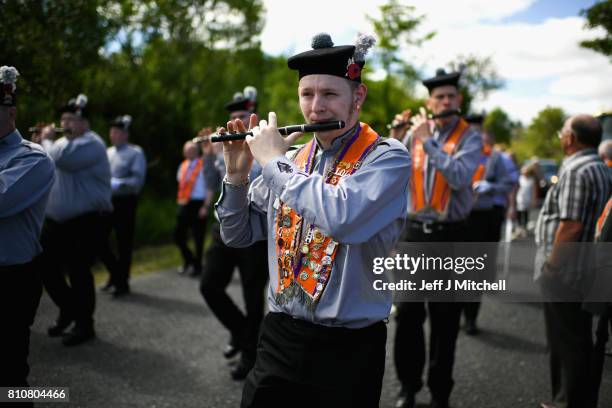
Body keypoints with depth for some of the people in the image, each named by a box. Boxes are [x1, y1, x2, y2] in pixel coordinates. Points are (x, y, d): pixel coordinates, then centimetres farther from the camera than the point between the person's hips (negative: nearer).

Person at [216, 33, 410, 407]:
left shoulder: (389, 158, -12)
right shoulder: (290, 158, 5)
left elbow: (343, 219, -32)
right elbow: (238, 236, 11)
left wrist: (275, 161, -19)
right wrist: (237, 173, -5)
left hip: (348, 349, -4)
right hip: (279, 337, 5)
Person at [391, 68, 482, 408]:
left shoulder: (470, 138, -4)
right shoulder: (415, 132, 6)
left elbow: (460, 178, -22)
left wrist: (428, 140, -18)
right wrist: (395, 140, -7)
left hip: (450, 236, -2)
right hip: (414, 232, 3)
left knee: (445, 319, 6)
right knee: (407, 314, 7)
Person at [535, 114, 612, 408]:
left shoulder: (576, 170, -18)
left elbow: (571, 225, -25)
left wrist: (551, 265, -16)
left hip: (565, 273, -10)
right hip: (586, 271, 10)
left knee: (567, 343, 1)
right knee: (578, 341, 18)